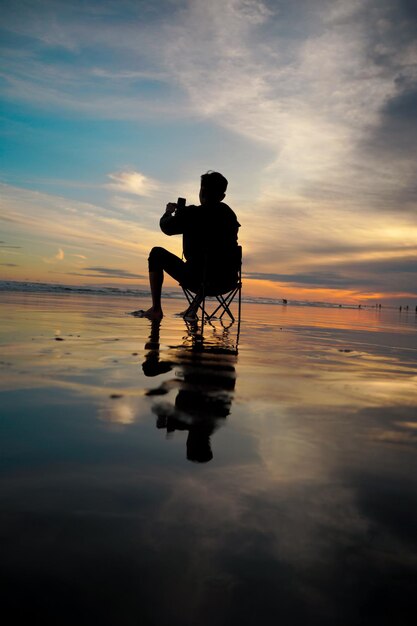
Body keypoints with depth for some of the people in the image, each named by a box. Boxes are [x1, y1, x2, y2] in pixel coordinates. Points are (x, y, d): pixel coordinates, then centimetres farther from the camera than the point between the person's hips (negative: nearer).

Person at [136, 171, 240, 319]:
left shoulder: (192, 214, -10)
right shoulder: (228, 213, 7)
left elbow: (166, 227, 6)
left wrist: (169, 211, 27)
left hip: (198, 281, -5)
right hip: (228, 282, 5)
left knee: (156, 254, 14)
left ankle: (156, 310, 13)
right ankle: (194, 308, 37)